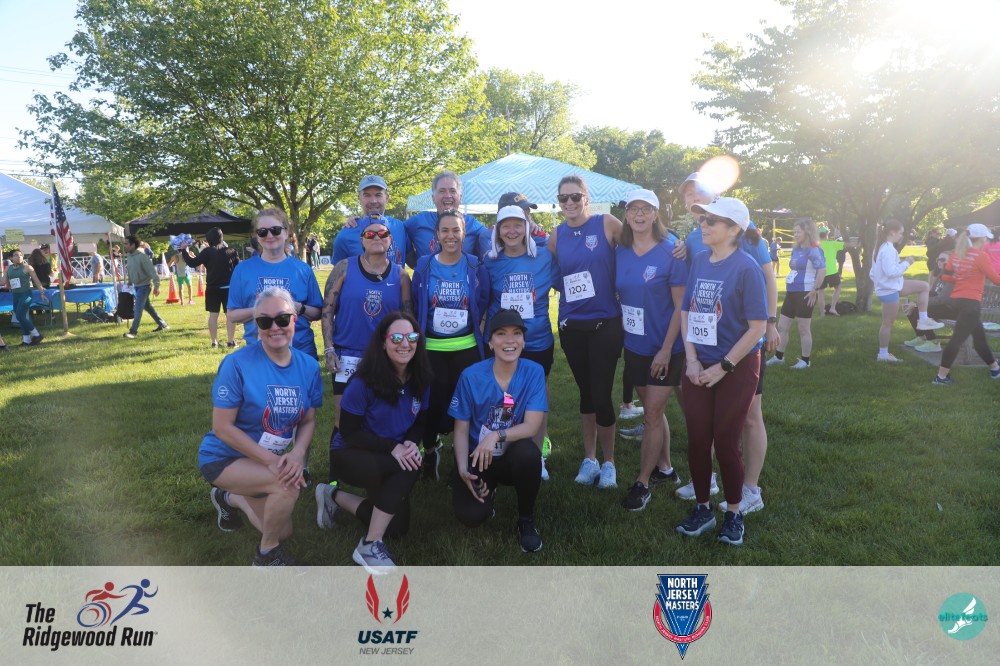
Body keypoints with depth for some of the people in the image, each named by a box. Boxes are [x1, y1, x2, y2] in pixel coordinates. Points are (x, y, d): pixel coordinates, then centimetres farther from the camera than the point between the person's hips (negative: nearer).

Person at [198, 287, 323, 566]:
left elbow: (309, 420, -4)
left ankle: (230, 498, 42)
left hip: (270, 460, 6)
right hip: (223, 458, -6)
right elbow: (222, 427, -23)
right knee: (287, 485, -32)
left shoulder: (308, 366, -9)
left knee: (282, 531, 16)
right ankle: (267, 554, -5)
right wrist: (272, 460, -29)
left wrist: (297, 454, -25)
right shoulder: (238, 364, -24)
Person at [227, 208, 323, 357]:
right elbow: (232, 315, 3)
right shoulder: (243, 269, 4)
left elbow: (317, 313, 6)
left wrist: (299, 308, -14)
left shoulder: (302, 269, 3)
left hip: (302, 351, 0)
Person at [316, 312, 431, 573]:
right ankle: (370, 546, -21)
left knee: (397, 527, -1)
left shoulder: (420, 380, -8)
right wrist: (392, 447, -30)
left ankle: (335, 497, 18)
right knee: (409, 470, -33)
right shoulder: (363, 382, -23)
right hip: (350, 454, -6)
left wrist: (411, 443, -20)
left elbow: (420, 422, 3)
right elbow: (349, 432, -19)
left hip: (391, 458, 6)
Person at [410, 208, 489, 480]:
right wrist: (419, 335, 8)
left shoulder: (475, 266, 1)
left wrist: (471, 328, 4)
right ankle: (429, 452, 26)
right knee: (433, 404, 1)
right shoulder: (423, 266, 1)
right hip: (431, 348, 0)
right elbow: (415, 306, 8)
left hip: (466, 348, 0)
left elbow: (483, 303, 8)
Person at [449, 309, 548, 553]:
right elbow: (461, 430, -5)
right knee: (471, 516, -23)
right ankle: (487, 492, 17)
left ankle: (526, 519, -7)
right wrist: (463, 471, -19)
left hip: (515, 458, 0)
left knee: (528, 451, -35)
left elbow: (531, 426, -18)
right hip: (478, 458, 0)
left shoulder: (534, 372, -13)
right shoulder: (471, 376, -13)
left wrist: (496, 435, -35)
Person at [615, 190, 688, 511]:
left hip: (664, 349, -5)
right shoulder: (620, 253, 1)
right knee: (654, 410, 17)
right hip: (634, 347, 5)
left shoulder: (670, 252, -13)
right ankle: (665, 467, 35)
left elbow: (680, 305, -13)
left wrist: (666, 349, -16)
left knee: (652, 415, 0)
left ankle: (643, 482, 13)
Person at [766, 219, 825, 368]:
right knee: (782, 326, 11)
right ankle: (778, 356, 22)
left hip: (805, 294, -8)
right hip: (791, 293, 8)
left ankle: (806, 360, 12)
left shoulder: (813, 250, -13)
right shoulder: (796, 249, 12)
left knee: (804, 329, 1)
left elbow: (822, 271, -23)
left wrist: (815, 291, -21)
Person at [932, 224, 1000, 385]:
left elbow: (946, 277, 8)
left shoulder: (956, 254, 6)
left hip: (957, 300, 9)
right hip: (971, 302, -8)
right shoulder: (981, 256, -13)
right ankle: (941, 377, -7)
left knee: (979, 336, 21)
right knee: (957, 339, -7)